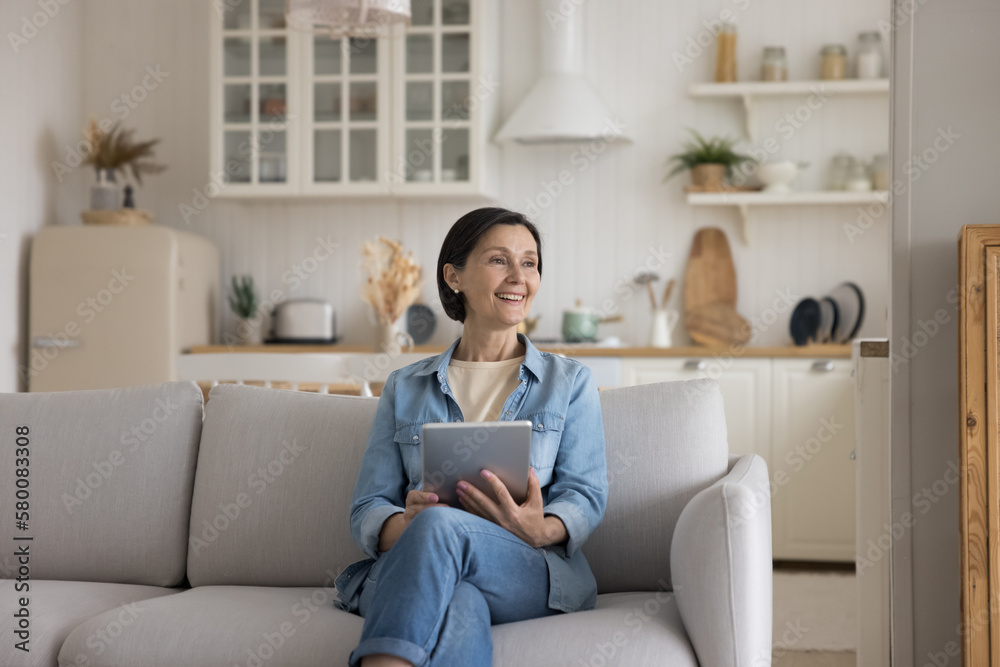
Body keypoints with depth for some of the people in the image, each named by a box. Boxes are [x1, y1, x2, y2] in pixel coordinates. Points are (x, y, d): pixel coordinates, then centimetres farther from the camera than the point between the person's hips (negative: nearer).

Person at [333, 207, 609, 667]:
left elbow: (586, 496, 7)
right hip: (415, 572, 1)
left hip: (535, 572, -1)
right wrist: (402, 526, -16)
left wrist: (542, 529, -20)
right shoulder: (404, 388, 21)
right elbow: (367, 509, 12)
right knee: (459, 609, -40)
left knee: (440, 524, -37)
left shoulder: (570, 382, 19)